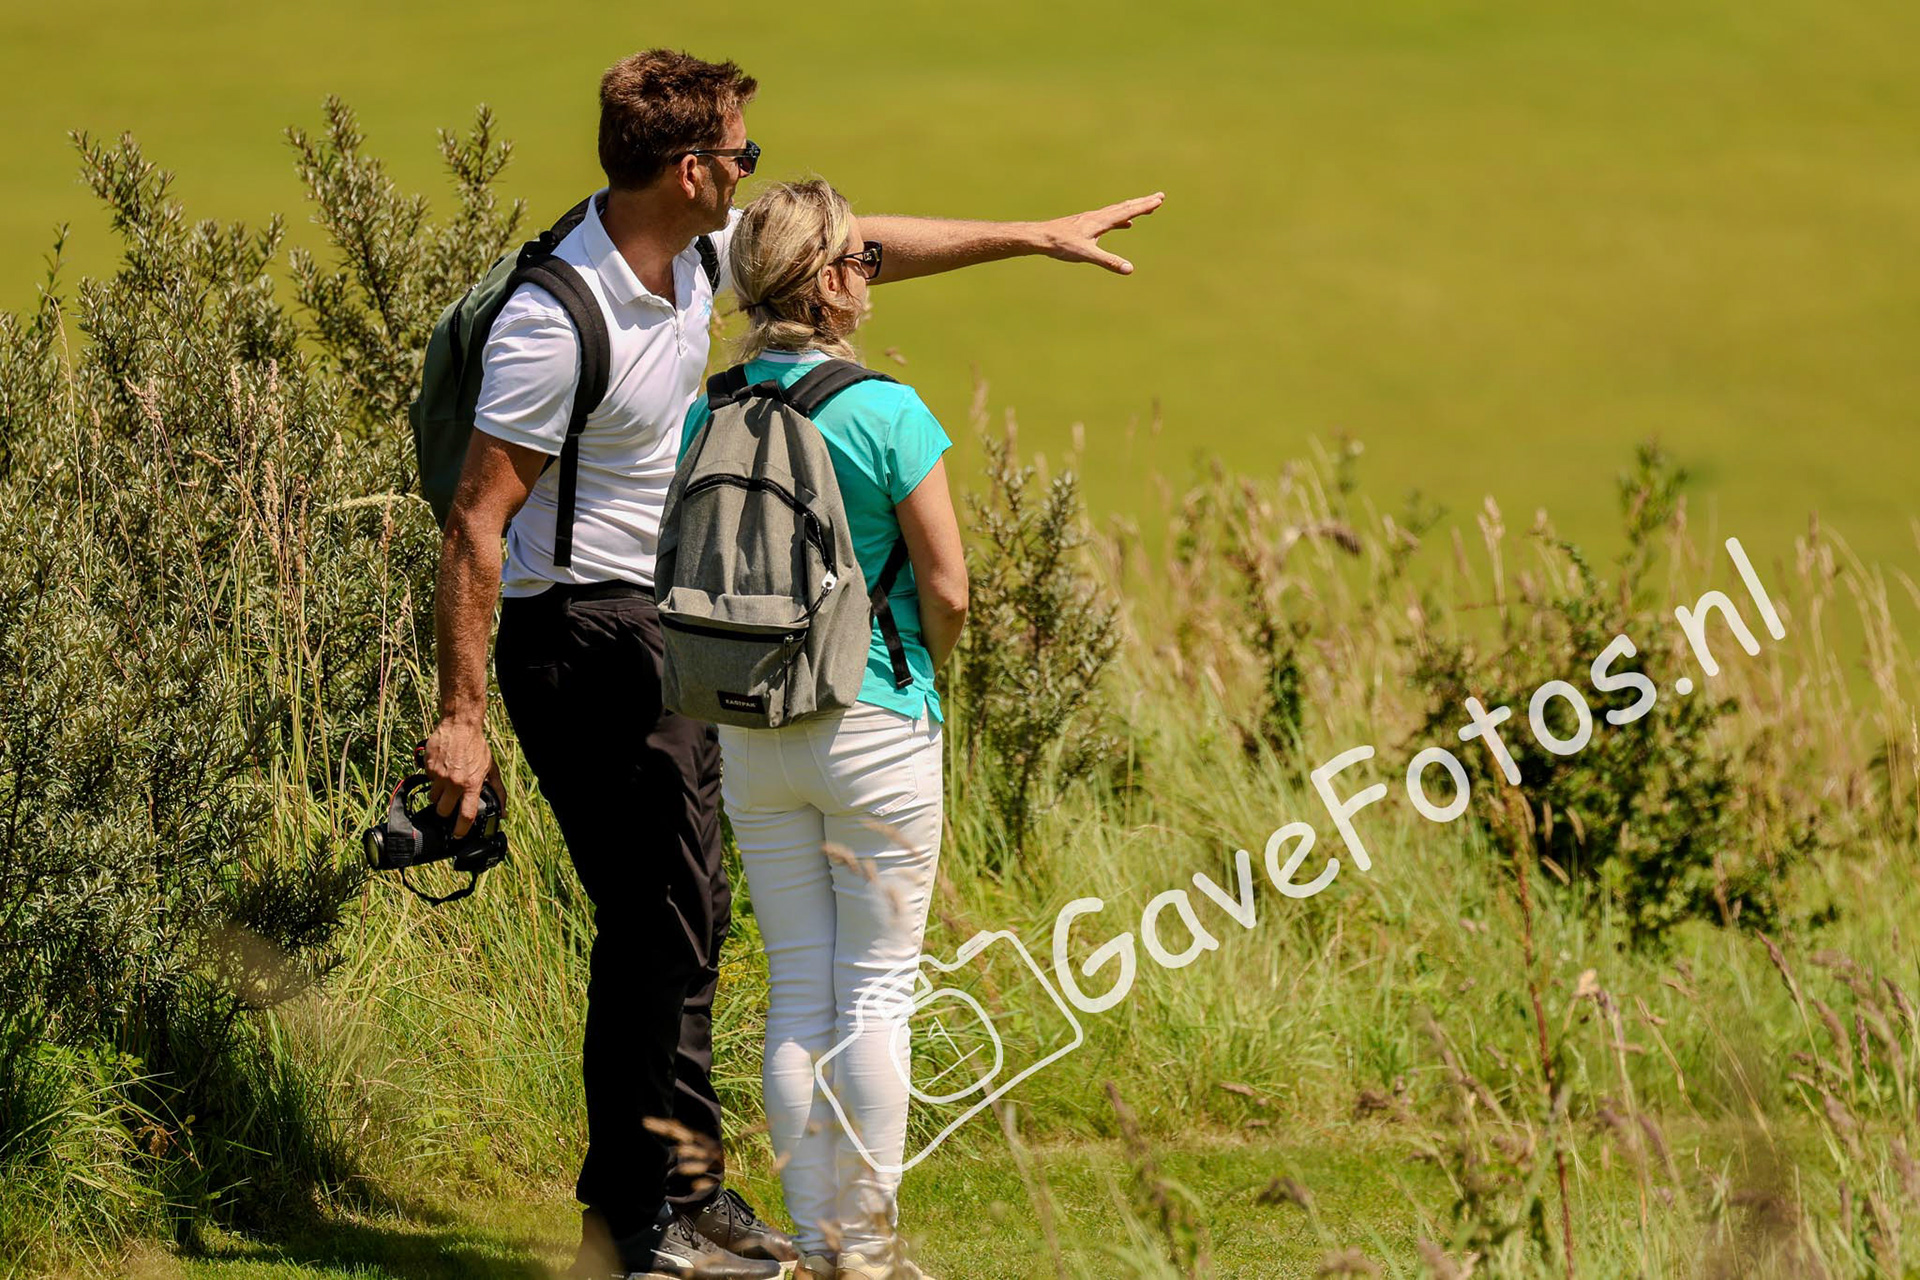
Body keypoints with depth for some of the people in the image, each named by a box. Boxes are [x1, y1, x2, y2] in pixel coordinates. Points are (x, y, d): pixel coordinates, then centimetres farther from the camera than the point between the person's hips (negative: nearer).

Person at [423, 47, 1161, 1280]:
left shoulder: (698, 252, 1)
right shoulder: (555, 323, -24)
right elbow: (477, 525, -21)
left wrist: (1035, 236, 24)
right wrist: (462, 717, -22)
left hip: (669, 623, 9)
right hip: (581, 632, -9)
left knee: (683, 913, 13)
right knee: (659, 922, -8)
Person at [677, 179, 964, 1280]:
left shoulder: (711, 415, 0)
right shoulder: (887, 413, -14)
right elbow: (948, 590, -11)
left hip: (751, 731, 4)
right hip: (876, 728, -4)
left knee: (796, 987, 11)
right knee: (875, 990, 4)